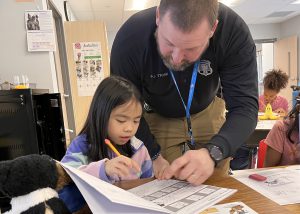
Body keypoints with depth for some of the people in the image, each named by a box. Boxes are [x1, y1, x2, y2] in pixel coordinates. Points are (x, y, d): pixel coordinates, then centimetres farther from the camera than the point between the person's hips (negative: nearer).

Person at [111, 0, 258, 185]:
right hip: (156, 116, 0)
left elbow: (245, 107, -31)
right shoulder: (129, 38, -32)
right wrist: (154, 156, -24)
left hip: (207, 113, 2)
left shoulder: (234, 32, -30)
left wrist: (212, 153, -48)